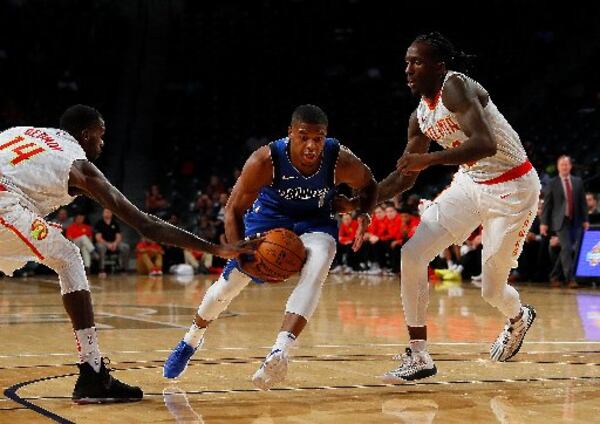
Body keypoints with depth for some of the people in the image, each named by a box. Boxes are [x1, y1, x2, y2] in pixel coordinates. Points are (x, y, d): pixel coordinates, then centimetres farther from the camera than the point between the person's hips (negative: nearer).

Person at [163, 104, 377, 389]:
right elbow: (234, 209, -20)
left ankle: (279, 353, -40)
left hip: (315, 221, 0)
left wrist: (364, 214, -24)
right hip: (270, 215, 0)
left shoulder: (341, 160, -29)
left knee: (315, 271, -31)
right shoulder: (266, 160, -32)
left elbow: (368, 185, -4)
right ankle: (191, 341, 32)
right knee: (231, 280, 3)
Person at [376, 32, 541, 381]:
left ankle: (520, 318, 41)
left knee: (492, 290, 1)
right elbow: (405, 176, 12)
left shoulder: (455, 87, -23)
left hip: (513, 189, -7)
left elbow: (486, 144, -37)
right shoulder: (420, 117, 2)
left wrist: (430, 159, -40)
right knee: (412, 254, -8)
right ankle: (419, 357, 0)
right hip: (471, 183, 7)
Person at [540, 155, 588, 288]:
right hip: (561, 221, -4)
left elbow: (583, 202, 12)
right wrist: (544, 223, -5)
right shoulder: (552, 184, 1)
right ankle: (570, 279, -13)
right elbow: (547, 205, 0)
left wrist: (585, 220, 6)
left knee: (567, 250, 5)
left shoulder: (578, 182, 11)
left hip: (575, 221, 4)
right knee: (566, 248, -13)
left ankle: (554, 276, 19)